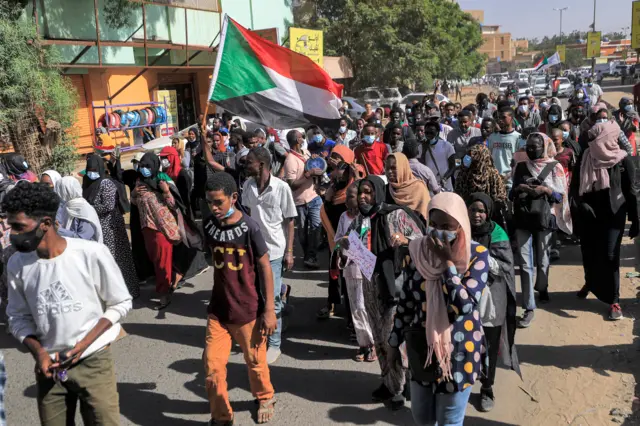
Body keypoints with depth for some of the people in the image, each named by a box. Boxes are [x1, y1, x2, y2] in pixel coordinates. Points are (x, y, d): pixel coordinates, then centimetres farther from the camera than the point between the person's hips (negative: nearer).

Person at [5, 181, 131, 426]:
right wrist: (39, 352, -10)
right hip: (49, 365, 3)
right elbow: (18, 317, 6)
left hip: (94, 362, -3)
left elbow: (121, 304, -7)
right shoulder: (17, 264, -6)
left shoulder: (92, 253, -17)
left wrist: (82, 345, -14)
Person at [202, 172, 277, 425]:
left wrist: (269, 309, -12)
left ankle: (265, 398, 44)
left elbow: (265, 267, -11)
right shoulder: (208, 224, -3)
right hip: (218, 308, 4)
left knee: (255, 361, 14)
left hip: (248, 308, -3)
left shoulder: (249, 227, -16)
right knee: (212, 364, 1)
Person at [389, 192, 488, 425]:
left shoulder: (477, 254, -14)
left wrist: (448, 261, -25)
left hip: (459, 352, -3)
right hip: (422, 348, 3)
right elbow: (405, 303, 3)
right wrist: (394, 344, 8)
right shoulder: (418, 250, -6)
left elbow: (464, 305, -24)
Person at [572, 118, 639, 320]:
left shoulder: (623, 161, -7)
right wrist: (581, 203, -14)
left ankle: (614, 300, 5)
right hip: (588, 215, 3)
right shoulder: (584, 159, -1)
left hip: (613, 216, -3)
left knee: (610, 256, -6)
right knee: (588, 253, 12)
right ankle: (590, 283, 40)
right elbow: (574, 187, 5)